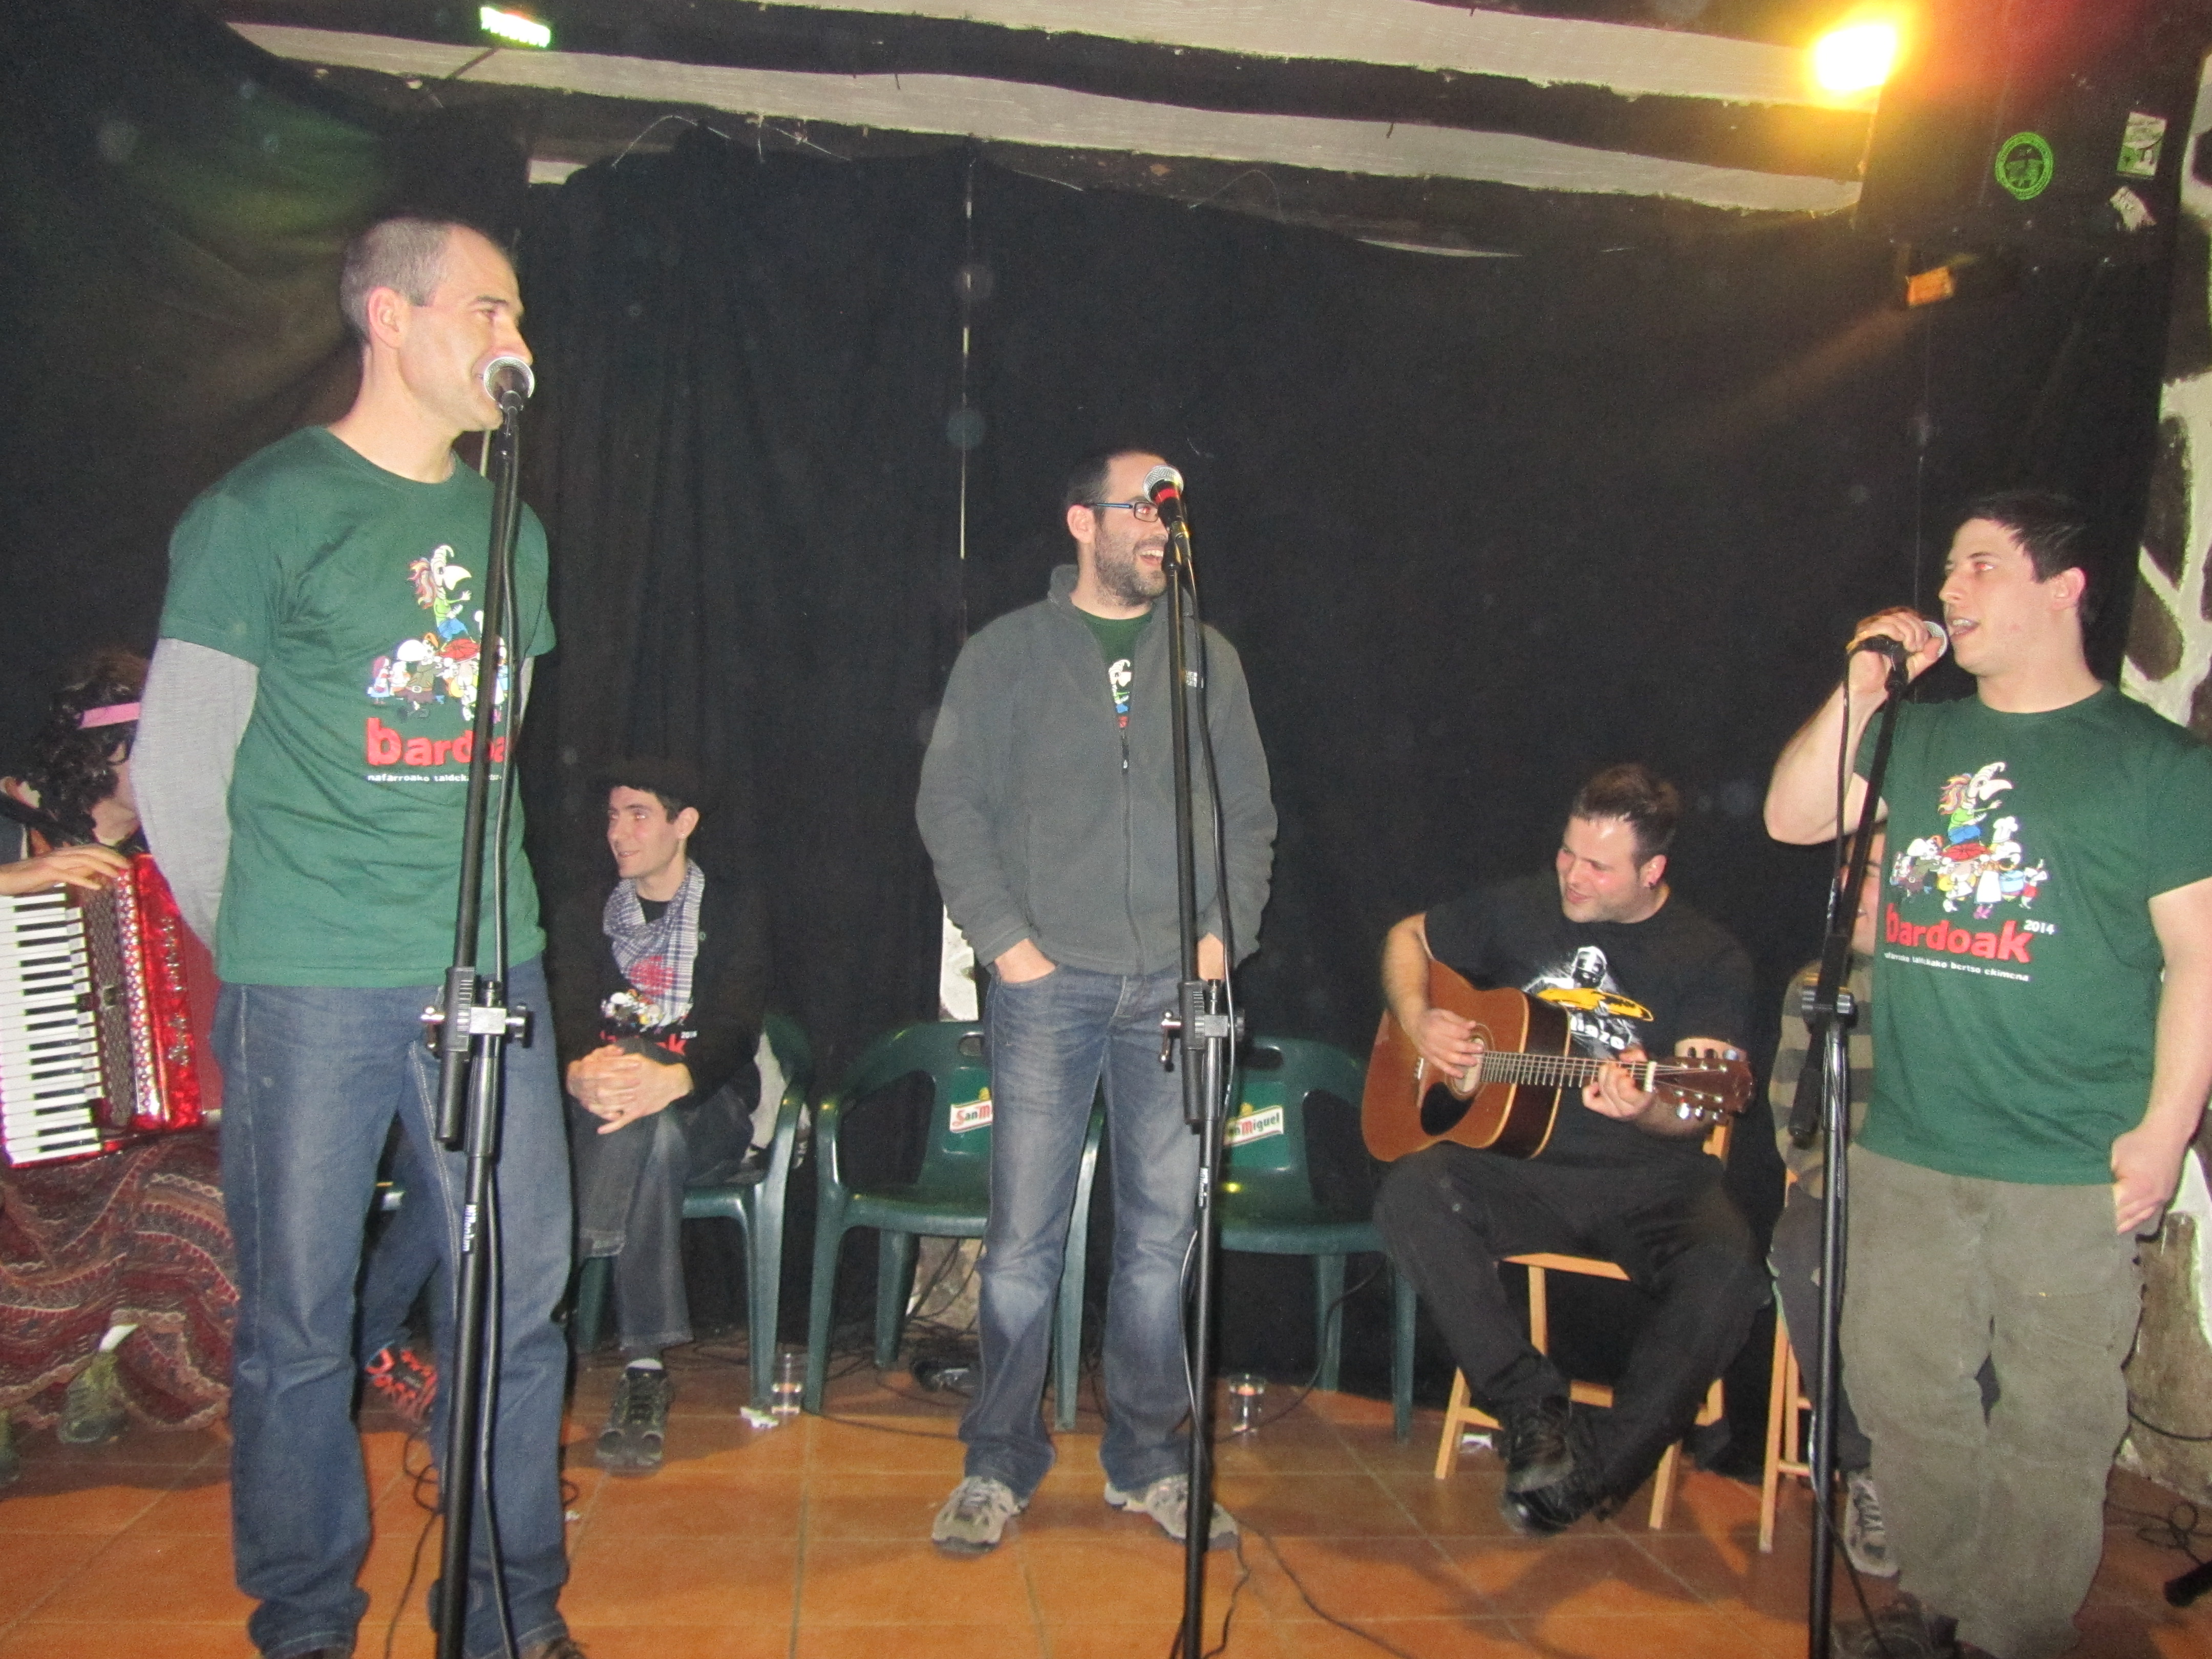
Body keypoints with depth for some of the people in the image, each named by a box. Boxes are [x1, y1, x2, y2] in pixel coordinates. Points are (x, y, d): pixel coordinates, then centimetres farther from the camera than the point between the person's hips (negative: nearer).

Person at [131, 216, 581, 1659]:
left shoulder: (512, 531, 13)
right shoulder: (267, 507, -3)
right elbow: (179, 754, -1)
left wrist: (479, 913, 16)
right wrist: (252, 940, 5)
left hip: (495, 970, 5)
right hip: (311, 992, -4)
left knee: (523, 1299, 8)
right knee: (300, 1323, 8)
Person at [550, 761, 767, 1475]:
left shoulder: (734, 909, 4)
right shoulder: (585, 918, 14)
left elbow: (735, 1031, -12)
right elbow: (569, 1021, -3)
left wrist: (671, 1079, -35)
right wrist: (580, 1073, -30)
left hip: (708, 1107, -2)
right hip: (604, 1111, 2)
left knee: (654, 1123, -37)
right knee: (647, 1130, -35)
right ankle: (645, 1367, -37)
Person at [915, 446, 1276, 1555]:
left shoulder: (1210, 660, 13)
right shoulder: (1006, 654, 5)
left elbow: (1250, 816, 15)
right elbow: (950, 807, 1)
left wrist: (1224, 934, 2)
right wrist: (1004, 939, -7)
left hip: (1174, 985, 3)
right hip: (1049, 984, -2)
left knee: (1162, 1231, 7)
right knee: (1024, 1234, 0)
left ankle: (1147, 1461, 22)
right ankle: (999, 1464, 16)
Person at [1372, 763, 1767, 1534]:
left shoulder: (1711, 961, 0)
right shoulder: (1519, 909, 7)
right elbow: (1408, 937, 21)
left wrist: (1646, 1109, -35)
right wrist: (1418, 1019, 1)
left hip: (1654, 1183, -2)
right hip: (1523, 1172, 2)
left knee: (1726, 1273, -33)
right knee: (1412, 1192, -28)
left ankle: (1598, 1471, -15)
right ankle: (1534, 1411, -18)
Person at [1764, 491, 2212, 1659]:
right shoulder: (1920, 739, 13)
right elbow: (1792, 817, 5)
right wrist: (1862, 688, -3)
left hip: (2073, 1171, -5)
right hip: (1907, 1152, 5)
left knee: (2050, 1426, 3)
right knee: (1903, 1392, 13)